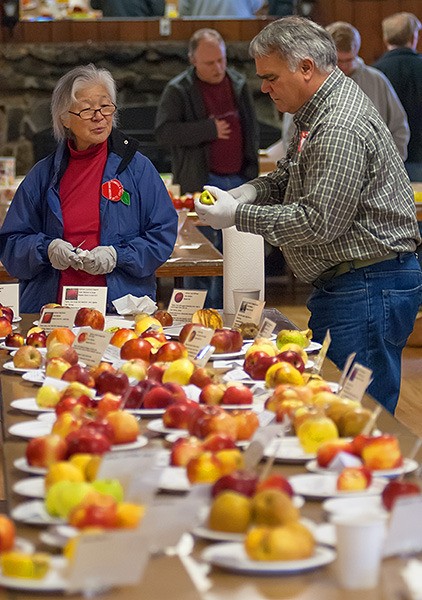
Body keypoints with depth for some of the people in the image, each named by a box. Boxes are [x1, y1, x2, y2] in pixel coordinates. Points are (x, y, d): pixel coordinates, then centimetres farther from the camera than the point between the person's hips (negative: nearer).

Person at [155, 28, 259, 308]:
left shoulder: (238, 84, 10)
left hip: (237, 180, 5)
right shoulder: (178, 91, -6)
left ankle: (221, 312, 19)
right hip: (202, 182, -5)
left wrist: (252, 170, 11)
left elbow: (251, 129, 18)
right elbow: (164, 132, -16)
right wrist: (209, 130, -17)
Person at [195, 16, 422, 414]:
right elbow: (291, 174, 26)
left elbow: (319, 221, -23)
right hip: (344, 286, 11)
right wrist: (252, 190, 5)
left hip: (367, 289, -11)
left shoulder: (341, 128, -21)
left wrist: (238, 215, -15)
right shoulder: (318, 112, 14)